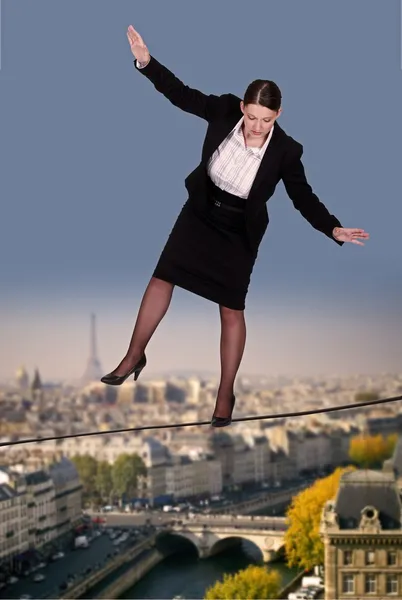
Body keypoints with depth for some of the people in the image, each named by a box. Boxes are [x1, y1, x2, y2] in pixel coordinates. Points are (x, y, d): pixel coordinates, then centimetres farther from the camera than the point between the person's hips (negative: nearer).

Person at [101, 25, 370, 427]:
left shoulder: (286, 151, -21)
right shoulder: (225, 111, -17)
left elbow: (303, 197, -11)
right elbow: (182, 95, -10)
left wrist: (333, 229, -21)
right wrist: (146, 62, -20)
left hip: (240, 232, -3)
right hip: (200, 213, 3)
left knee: (231, 310, 3)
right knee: (162, 279, 6)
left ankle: (226, 394, 16)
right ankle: (134, 357, 25)